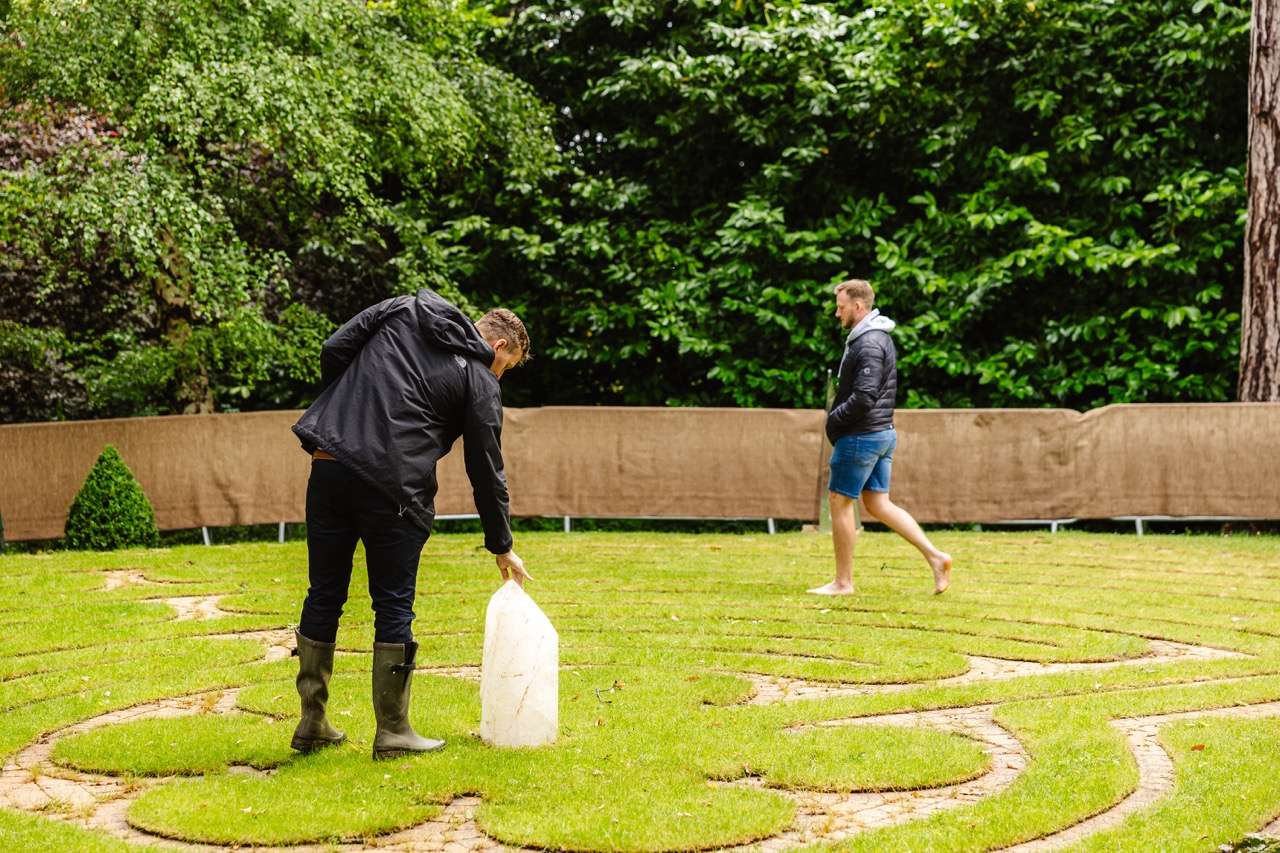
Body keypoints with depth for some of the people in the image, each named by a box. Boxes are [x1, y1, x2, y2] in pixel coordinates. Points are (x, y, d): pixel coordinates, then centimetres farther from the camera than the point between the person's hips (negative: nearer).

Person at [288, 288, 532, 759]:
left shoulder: (401, 310, 17)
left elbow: (333, 351, 9)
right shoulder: (479, 381, 5)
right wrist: (502, 547, 16)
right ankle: (392, 732, 12)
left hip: (329, 468, 5)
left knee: (324, 596, 13)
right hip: (392, 486, -5)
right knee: (393, 606, 6)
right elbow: (486, 471, 7)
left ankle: (312, 723, 21)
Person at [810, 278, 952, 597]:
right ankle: (934, 556, 5)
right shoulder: (879, 338, 15)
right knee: (878, 503, 12)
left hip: (861, 436, -10)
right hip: (882, 432, 10)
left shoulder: (868, 344, -19)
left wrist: (833, 420, -12)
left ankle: (843, 582, 9)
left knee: (840, 502, 1)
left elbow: (864, 397, -27)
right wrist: (838, 416, 10)